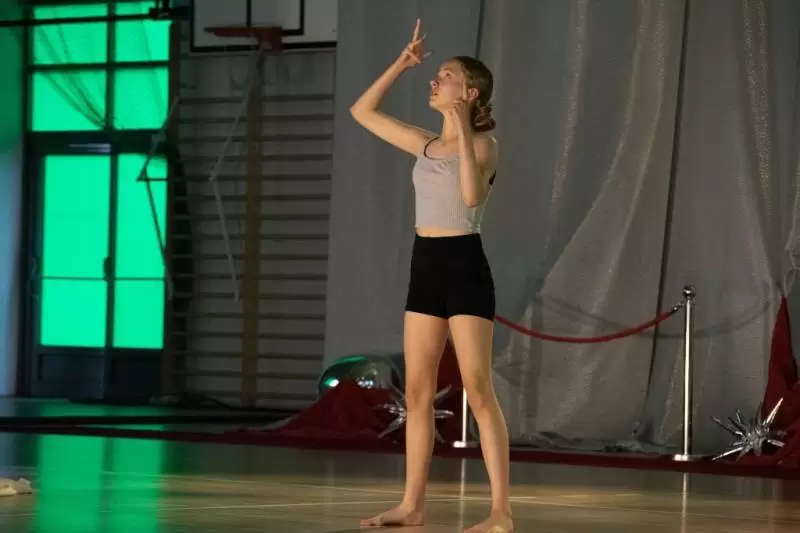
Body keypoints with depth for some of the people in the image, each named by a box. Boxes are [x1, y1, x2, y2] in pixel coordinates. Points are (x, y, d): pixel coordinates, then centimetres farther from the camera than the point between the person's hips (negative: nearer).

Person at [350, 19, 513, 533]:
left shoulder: (483, 143, -5)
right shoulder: (426, 144, 14)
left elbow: (472, 194, -24)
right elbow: (363, 111, 20)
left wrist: (464, 131, -22)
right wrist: (402, 63, 13)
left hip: (464, 266, -7)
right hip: (425, 267, 7)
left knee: (478, 390, -10)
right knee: (417, 391, 6)